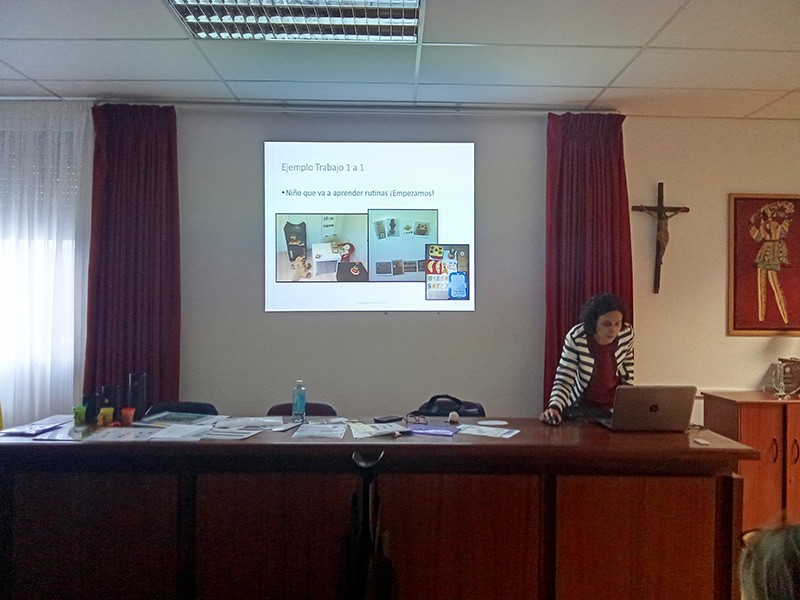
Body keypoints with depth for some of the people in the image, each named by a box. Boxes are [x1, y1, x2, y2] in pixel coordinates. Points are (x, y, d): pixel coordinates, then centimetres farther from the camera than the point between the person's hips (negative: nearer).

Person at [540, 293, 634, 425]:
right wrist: (554, 407, -40)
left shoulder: (627, 333, -14)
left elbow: (628, 371, 5)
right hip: (582, 406, -2)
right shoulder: (575, 337, -25)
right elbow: (563, 380, -23)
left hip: (615, 405, 2)